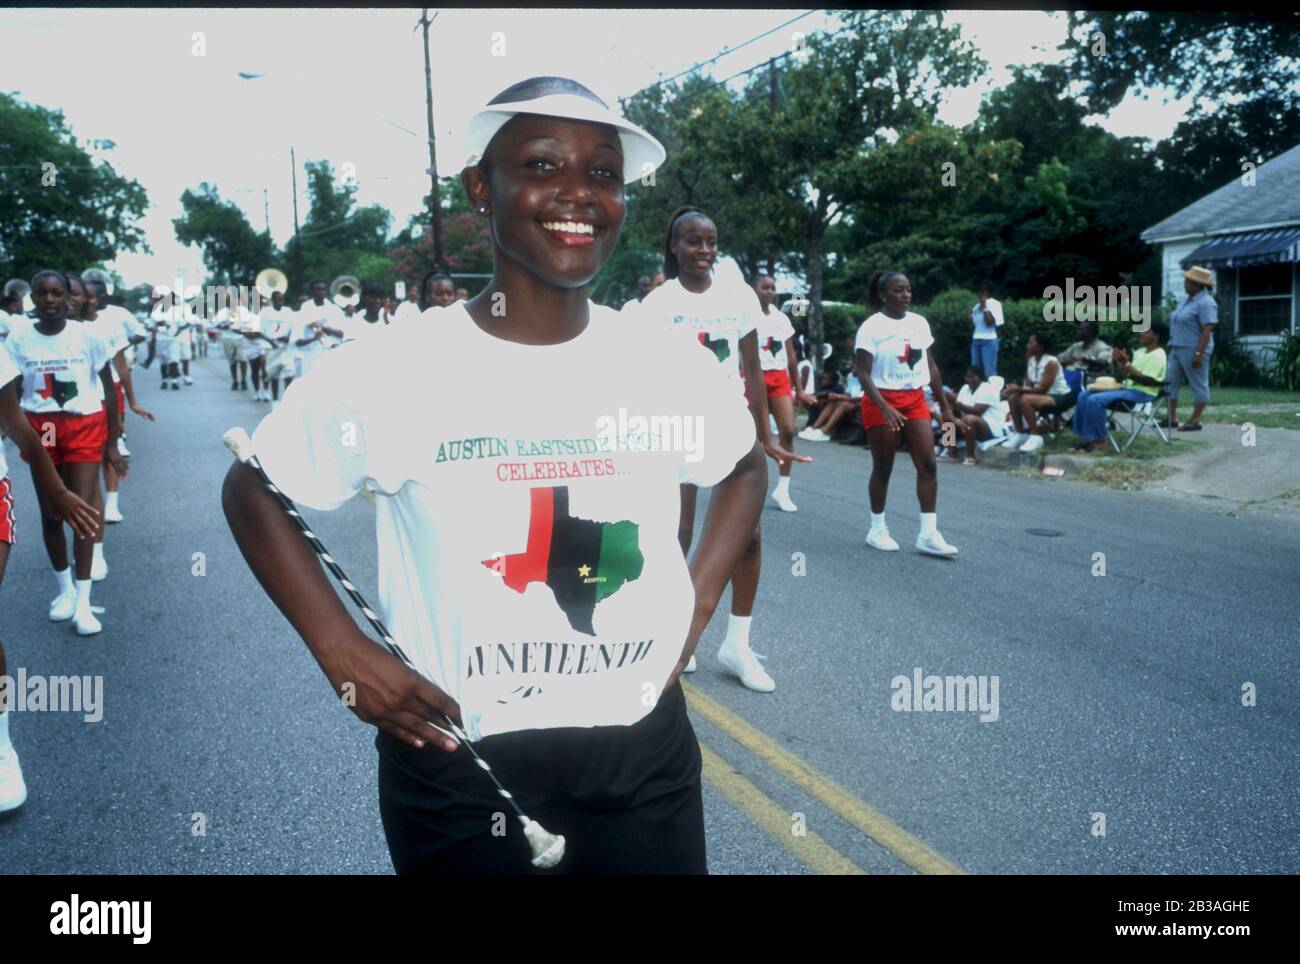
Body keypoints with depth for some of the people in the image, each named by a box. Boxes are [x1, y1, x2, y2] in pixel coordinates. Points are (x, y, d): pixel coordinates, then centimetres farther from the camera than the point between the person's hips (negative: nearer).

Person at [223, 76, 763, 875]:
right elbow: (253, 492, 1)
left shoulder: (673, 368, -5)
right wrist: (343, 652, -8)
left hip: (645, 756, 2)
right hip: (457, 771, -1)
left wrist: (699, 601, 2)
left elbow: (746, 469, 15)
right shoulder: (389, 372, -12)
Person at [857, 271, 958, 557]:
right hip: (881, 403, -5)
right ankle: (877, 529, 20)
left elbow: (931, 367, 13)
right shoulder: (872, 327, -10)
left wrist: (945, 406, 12)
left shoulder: (919, 323, 7)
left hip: (915, 400, 5)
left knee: (928, 464, -4)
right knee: (883, 468, 4)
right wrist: (885, 408, -28)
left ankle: (928, 534, -1)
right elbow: (864, 374, -16)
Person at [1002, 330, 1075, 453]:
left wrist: (1019, 389, -26)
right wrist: (1016, 389, -20)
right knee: (1013, 398, -8)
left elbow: (1042, 390, -25)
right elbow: (1030, 386, 0)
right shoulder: (1031, 360, 2)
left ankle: (1035, 437, -20)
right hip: (1044, 395, 8)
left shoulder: (1051, 363, -22)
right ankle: (1020, 434, 3)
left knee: (1025, 400, -31)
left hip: (1061, 397, -8)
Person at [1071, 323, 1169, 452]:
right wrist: (1120, 362, 1)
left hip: (1142, 393, -10)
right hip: (1127, 387, 10)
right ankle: (1086, 437, -6)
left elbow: (1147, 380, -21)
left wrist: (1126, 364, -22)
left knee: (1095, 400, -27)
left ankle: (1098, 441, -18)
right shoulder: (1140, 352, 17)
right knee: (1084, 395, -2)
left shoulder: (1157, 356, -11)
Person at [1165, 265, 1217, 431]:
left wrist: (1199, 353, -24)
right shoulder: (1188, 299, 15)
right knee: (1170, 383, 8)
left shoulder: (1205, 302, -14)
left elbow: (1207, 331, -19)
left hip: (1193, 350, -10)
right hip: (1177, 349, 10)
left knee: (1198, 385, -1)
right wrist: (1172, 346, 19)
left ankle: (1195, 421, 2)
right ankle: (1172, 418, 13)